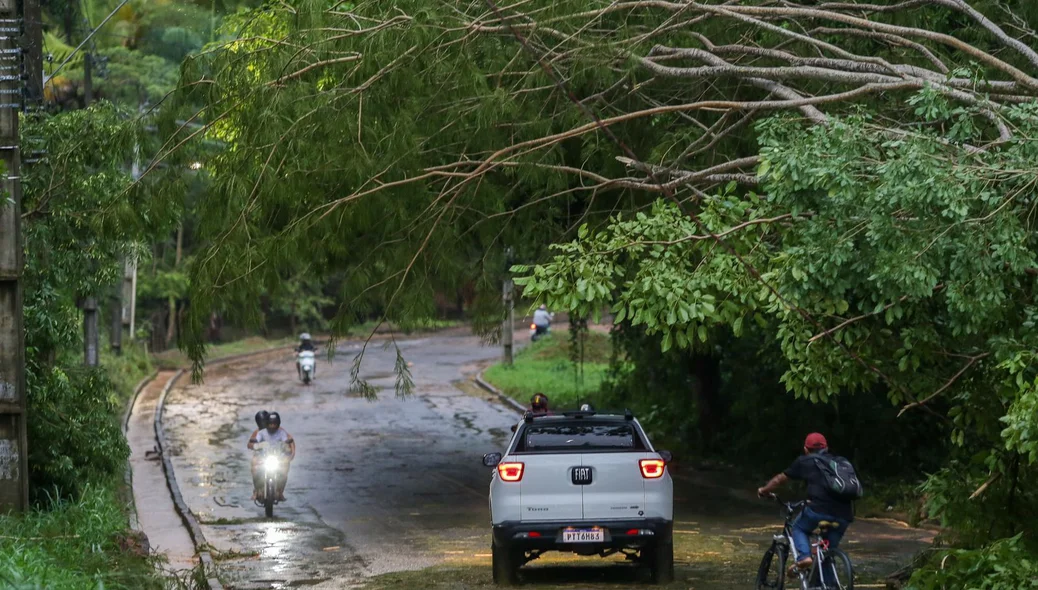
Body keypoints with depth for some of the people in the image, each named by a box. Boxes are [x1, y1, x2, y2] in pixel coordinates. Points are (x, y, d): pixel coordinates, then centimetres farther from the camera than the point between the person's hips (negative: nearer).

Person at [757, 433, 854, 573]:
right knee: (829, 551, 18)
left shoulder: (805, 461, 16)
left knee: (799, 528, 23)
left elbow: (780, 479, 27)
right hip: (844, 516, 4)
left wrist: (764, 490, 45)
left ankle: (804, 557, -1)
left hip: (820, 509, -4)